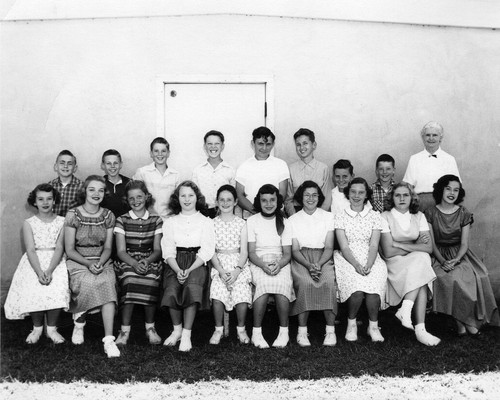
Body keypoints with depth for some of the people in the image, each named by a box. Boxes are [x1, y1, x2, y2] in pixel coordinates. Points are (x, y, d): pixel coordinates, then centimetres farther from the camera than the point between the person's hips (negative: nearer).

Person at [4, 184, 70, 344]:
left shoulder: (61, 222, 4)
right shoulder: (29, 223, 4)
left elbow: (59, 248, -5)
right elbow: (30, 250, -6)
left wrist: (49, 271, -20)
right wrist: (39, 272, -22)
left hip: (55, 262, 0)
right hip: (34, 263, 0)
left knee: (58, 289, -26)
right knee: (33, 290, -25)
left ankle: (52, 328, -4)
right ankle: (37, 328, 1)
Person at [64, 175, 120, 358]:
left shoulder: (108, 216, 5)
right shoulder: (73, 215, -4)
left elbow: (107, 248, 7)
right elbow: (69, 250, -5)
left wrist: (100, 262, -14)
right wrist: (89, 263, -18)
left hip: (102, 262, 2)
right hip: (78, 262, -2)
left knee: (108, 282, -30)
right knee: (88, 282, -34)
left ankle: (109, 339, -32)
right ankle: (79, 323, -4)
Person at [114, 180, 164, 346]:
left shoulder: (156, 221, 9)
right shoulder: (121, 220, 6)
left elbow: (157, 250, 4)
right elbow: (121, 251, -2)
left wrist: (146, 261, -18)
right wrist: (135, 263, -22)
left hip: (149, 261, 1)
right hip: (127, 261, 0)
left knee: (150, 280, -33)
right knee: (130, 280, -34)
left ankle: (150, 327, -14)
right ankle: (125, 330, -22)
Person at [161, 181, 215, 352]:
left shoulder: (206, 222, 11)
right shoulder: (171, 222, 17)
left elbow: (206, 251, 0)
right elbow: (168, 251, 5)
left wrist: (189, 270, -15)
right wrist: (178, 270, -14)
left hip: (197, 264, -1)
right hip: (175, 265, 2)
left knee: (192, 288, -32)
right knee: (171, 290, -28)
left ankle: (187, 334, -22)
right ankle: (177, 329, -5)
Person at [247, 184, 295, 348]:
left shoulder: (284, 222, 10)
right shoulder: (252, 221, 6)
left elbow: (287, 253, 4)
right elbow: (251, 252, 0)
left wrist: (278, 265, -18)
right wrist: (264, 265, -19)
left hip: (280, 263, 1)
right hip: (258, 264, -1)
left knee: (282, 283, -33)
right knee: (265, 282, -35)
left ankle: (284, 331, -20)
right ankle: (256, 332, -25)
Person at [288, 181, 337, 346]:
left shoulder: (328, 217, 10)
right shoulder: (293, 220, 9)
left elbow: (329, 247, 2)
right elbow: (295, 250, 1)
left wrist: (319, 264, -17)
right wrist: (309, 265, -18)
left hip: (323, 258, 1)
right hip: (301, 259, 0)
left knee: (329, 281, -30)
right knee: (305, 282, -32)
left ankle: (330, 330, -22)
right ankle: (302, 331, -23)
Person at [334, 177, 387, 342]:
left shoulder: (374, 216, 9)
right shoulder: (340, 217, 4)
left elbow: (374, 245, 0)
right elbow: (344, 246, -4)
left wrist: (368, 265, -19)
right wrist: (357, 265, -21)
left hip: (370, 259, 1)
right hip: (348, 260, -1)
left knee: (374, 284, -30)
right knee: (357, 288, -31)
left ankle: (373, 326, -9)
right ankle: (351, 324, -5)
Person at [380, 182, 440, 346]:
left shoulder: (419, 217, 10)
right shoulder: (385, 217, -3)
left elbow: (428, 247, -3)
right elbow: (388, 252, -13)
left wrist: (400, 245, -11)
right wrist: (415, 247, -8)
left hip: (418, 262, 4)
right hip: (394, 264, -4)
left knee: (423, 259, -30)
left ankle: (405, 309, -29)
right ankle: (420, 329, -33)